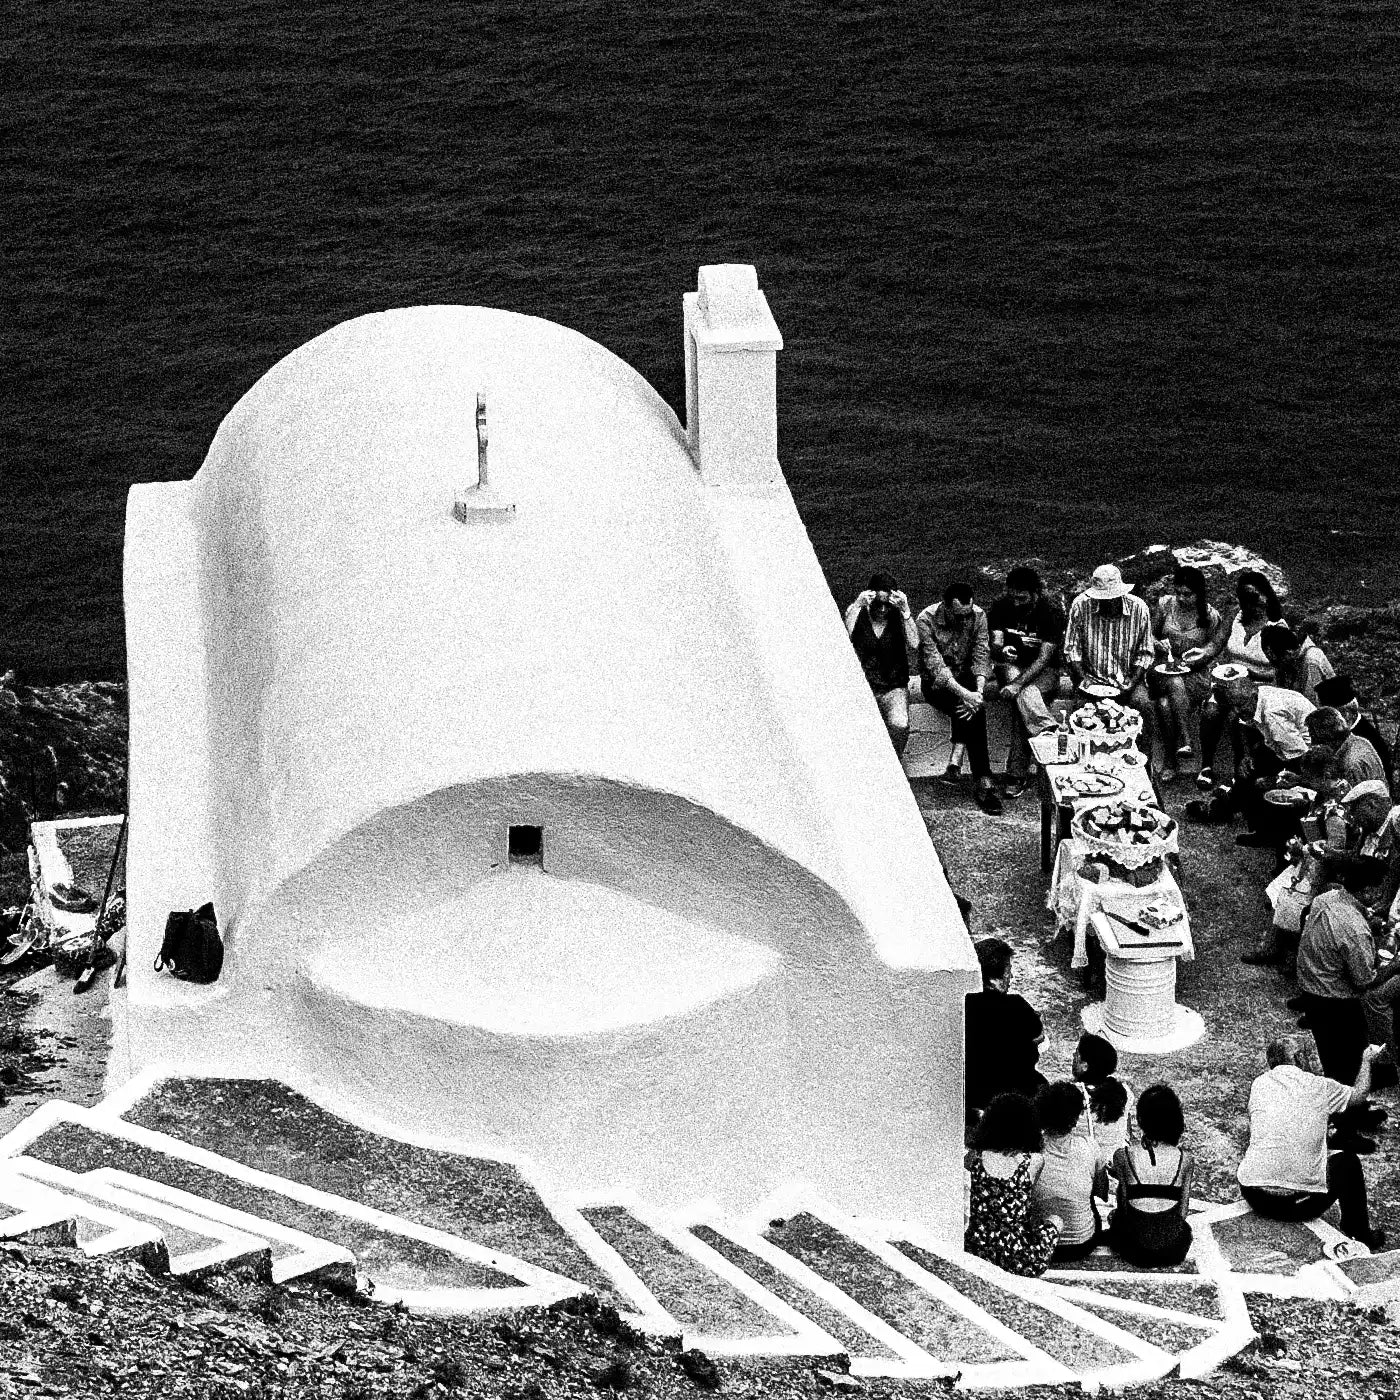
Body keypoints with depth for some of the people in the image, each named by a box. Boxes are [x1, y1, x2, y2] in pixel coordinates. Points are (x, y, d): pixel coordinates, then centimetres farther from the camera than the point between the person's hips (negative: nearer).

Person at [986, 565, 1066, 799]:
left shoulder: (1052, 611, -13)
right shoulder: (1001, 607, -2)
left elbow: (1044, 658, -20)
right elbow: (994, 646, -8)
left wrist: (1017, 685, -32)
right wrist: (1001, 651, -35)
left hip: (1042, 672, -3)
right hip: (1010, 666, 3)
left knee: (1023, 696, -33)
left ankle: (1016, 776, -35)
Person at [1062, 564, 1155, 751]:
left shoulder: (1138, 609, -5)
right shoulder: (1080, 606, -7)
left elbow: (1144, 653, 2)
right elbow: (1072, 649, 0)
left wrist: (1132, 683, -12)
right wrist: (1082, 678, -14)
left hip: (1127, 679, 1)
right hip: (1092, 678, -1)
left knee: (1143, 705, -27)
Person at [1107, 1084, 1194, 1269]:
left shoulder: (1123, 1156, -11)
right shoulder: (1184, 1159, -7)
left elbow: (1123, 1205, -3)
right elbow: (1183, 1212, 0)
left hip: (1136, 1249, -2)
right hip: (1174, 1251, 2)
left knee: (1116, 1215, 35)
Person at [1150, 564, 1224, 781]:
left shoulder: (1210, 616, -2)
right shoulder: (1164, 604, 2)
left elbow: (1213, 645, 11)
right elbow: (1150, 635, 13)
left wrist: (1204, 653, -12)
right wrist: (1159, 644, -10)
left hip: (1195, 674, -2)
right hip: (1164, 669, 2)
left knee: (1166, 704, -32)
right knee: (1175, 685, -36)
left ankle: (1172, 761, -25)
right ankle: (1184, 746, -33)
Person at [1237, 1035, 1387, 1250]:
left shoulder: (1259, 1084, 7)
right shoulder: (1320, 1086, -1)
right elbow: (1359, 1095, 19)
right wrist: (1366, 1060, 38)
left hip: (1254, 1198, 3)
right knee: (1348, 1160, 25)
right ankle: (1360, 1236, 36)